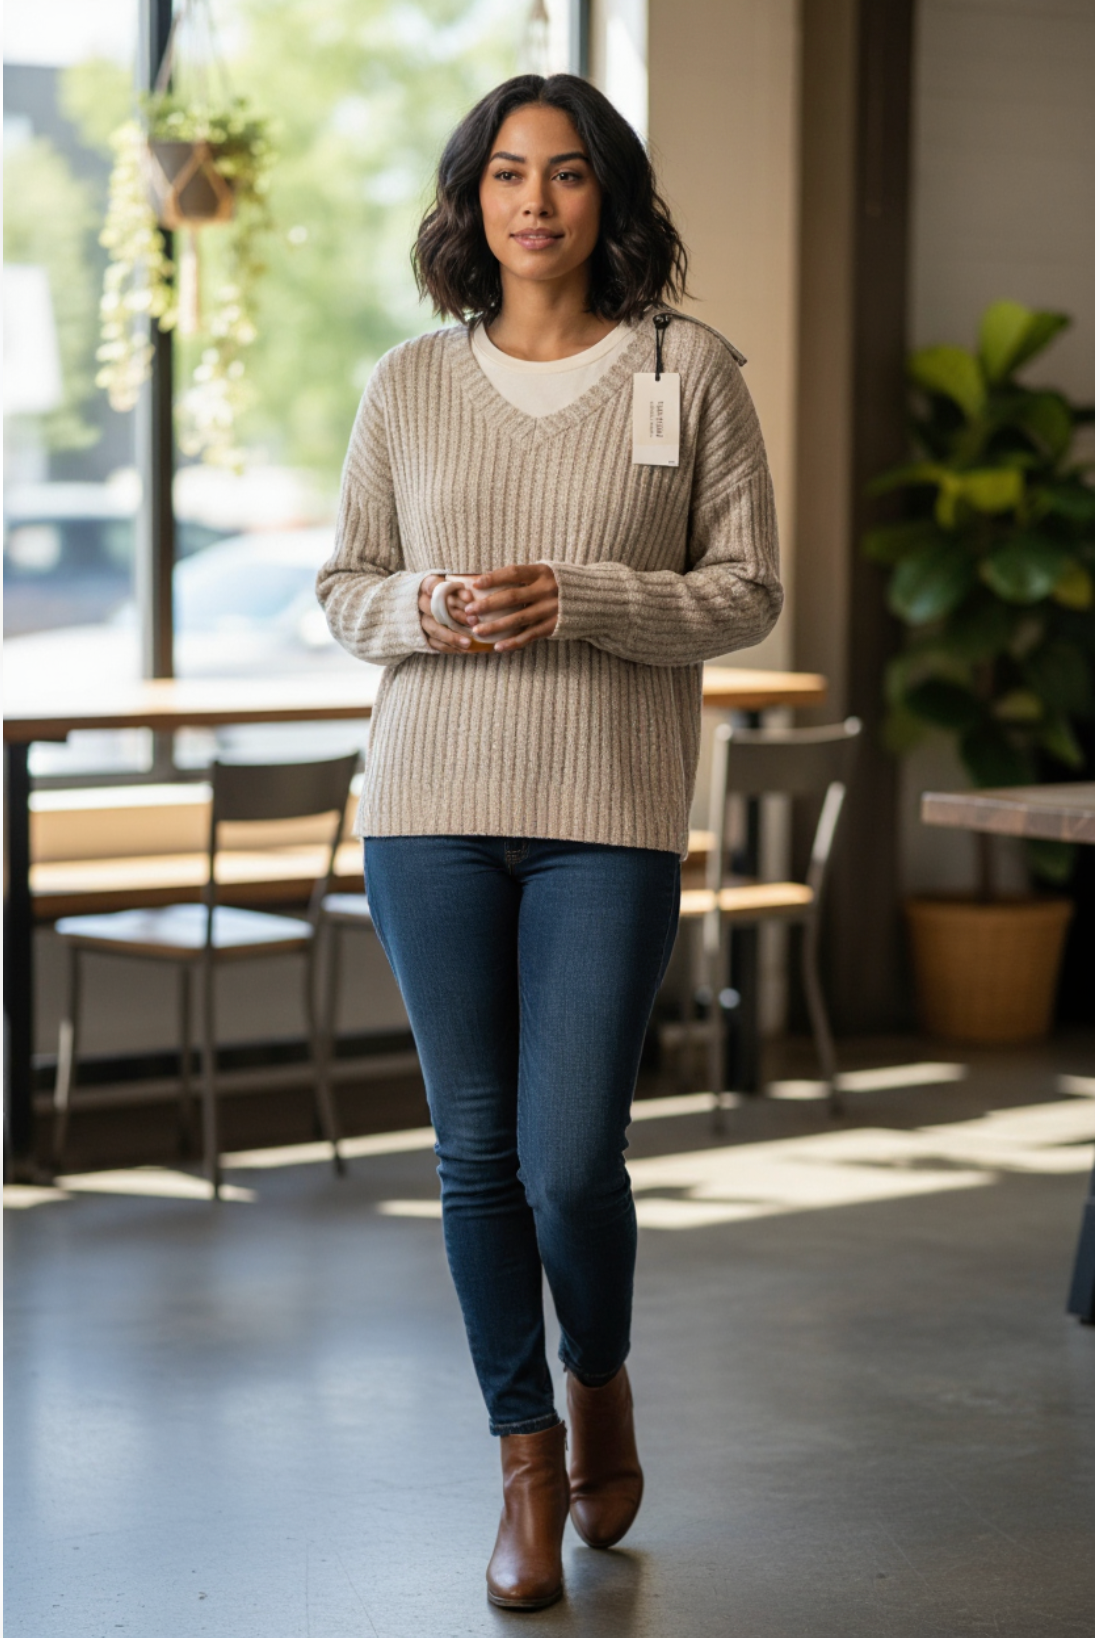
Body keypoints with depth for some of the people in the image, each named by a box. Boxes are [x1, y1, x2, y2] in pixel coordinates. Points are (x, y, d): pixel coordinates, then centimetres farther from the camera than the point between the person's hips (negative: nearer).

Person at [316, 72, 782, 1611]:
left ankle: (600, 1383, 26)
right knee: (477, 1151, 5)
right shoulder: (409, 384, 8)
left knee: (571, 1160, -7)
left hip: (610, 815, -2)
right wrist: (424, 610, -9)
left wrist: (577, 602, -13)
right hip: (431, 805, 2)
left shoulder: (688, 368, 2)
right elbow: (342, 586, 13)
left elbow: (749, 592, 1)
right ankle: (528, 1459, 23)